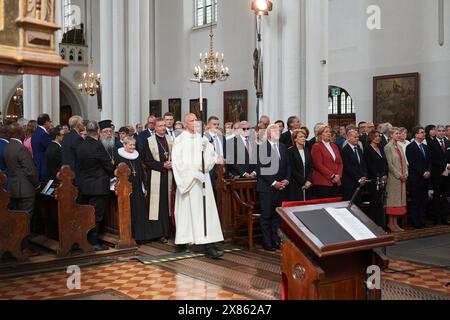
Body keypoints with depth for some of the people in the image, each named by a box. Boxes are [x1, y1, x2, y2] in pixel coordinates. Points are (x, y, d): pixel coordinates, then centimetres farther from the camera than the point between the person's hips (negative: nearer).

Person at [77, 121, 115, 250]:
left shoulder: (81, 147, 6)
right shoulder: (97, 146, -18)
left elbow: (80, 166, 11)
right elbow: (109, 166, -13)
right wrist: (113, 174, 9)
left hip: (84, 186, 8)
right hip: (98, 186, -7)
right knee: (96, 215, 0)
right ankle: (93, 242, 4)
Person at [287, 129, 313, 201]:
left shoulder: (307, 150, 14)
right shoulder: (290, 151, -4)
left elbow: (310, 167, 10)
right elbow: (292, 170, -9)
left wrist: (308, 181, -6)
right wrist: (303, 182, -12)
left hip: (308, 185, 5)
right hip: (295, 186, -5)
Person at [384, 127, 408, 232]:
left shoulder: (399, 147, 15)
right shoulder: (388, 147, -8)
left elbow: (404, 162, 16)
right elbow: (389, 164, -14)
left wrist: (405, 173, 1)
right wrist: (399, 175, -14)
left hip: (402, 178, 8)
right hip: (393, 178, -8)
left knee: (399, 200, 8)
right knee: (392, 199, -4)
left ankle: (395, 223, 14)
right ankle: (390, 223, 3)